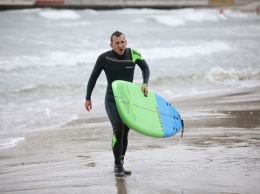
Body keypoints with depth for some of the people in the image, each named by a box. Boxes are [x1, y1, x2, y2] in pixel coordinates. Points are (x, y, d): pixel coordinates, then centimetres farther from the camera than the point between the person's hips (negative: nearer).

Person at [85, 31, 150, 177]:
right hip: (112, 100, -3)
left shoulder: (133, 54, -10)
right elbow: (93, 77, -2)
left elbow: (145, 68, 8)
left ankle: (120, 163, 26)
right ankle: (118, 166, -15)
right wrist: (88, 98, 3)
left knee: (125, 133, 10)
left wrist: (145, 84, -8)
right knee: (118, 129, -20)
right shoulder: (104, 58, -15)